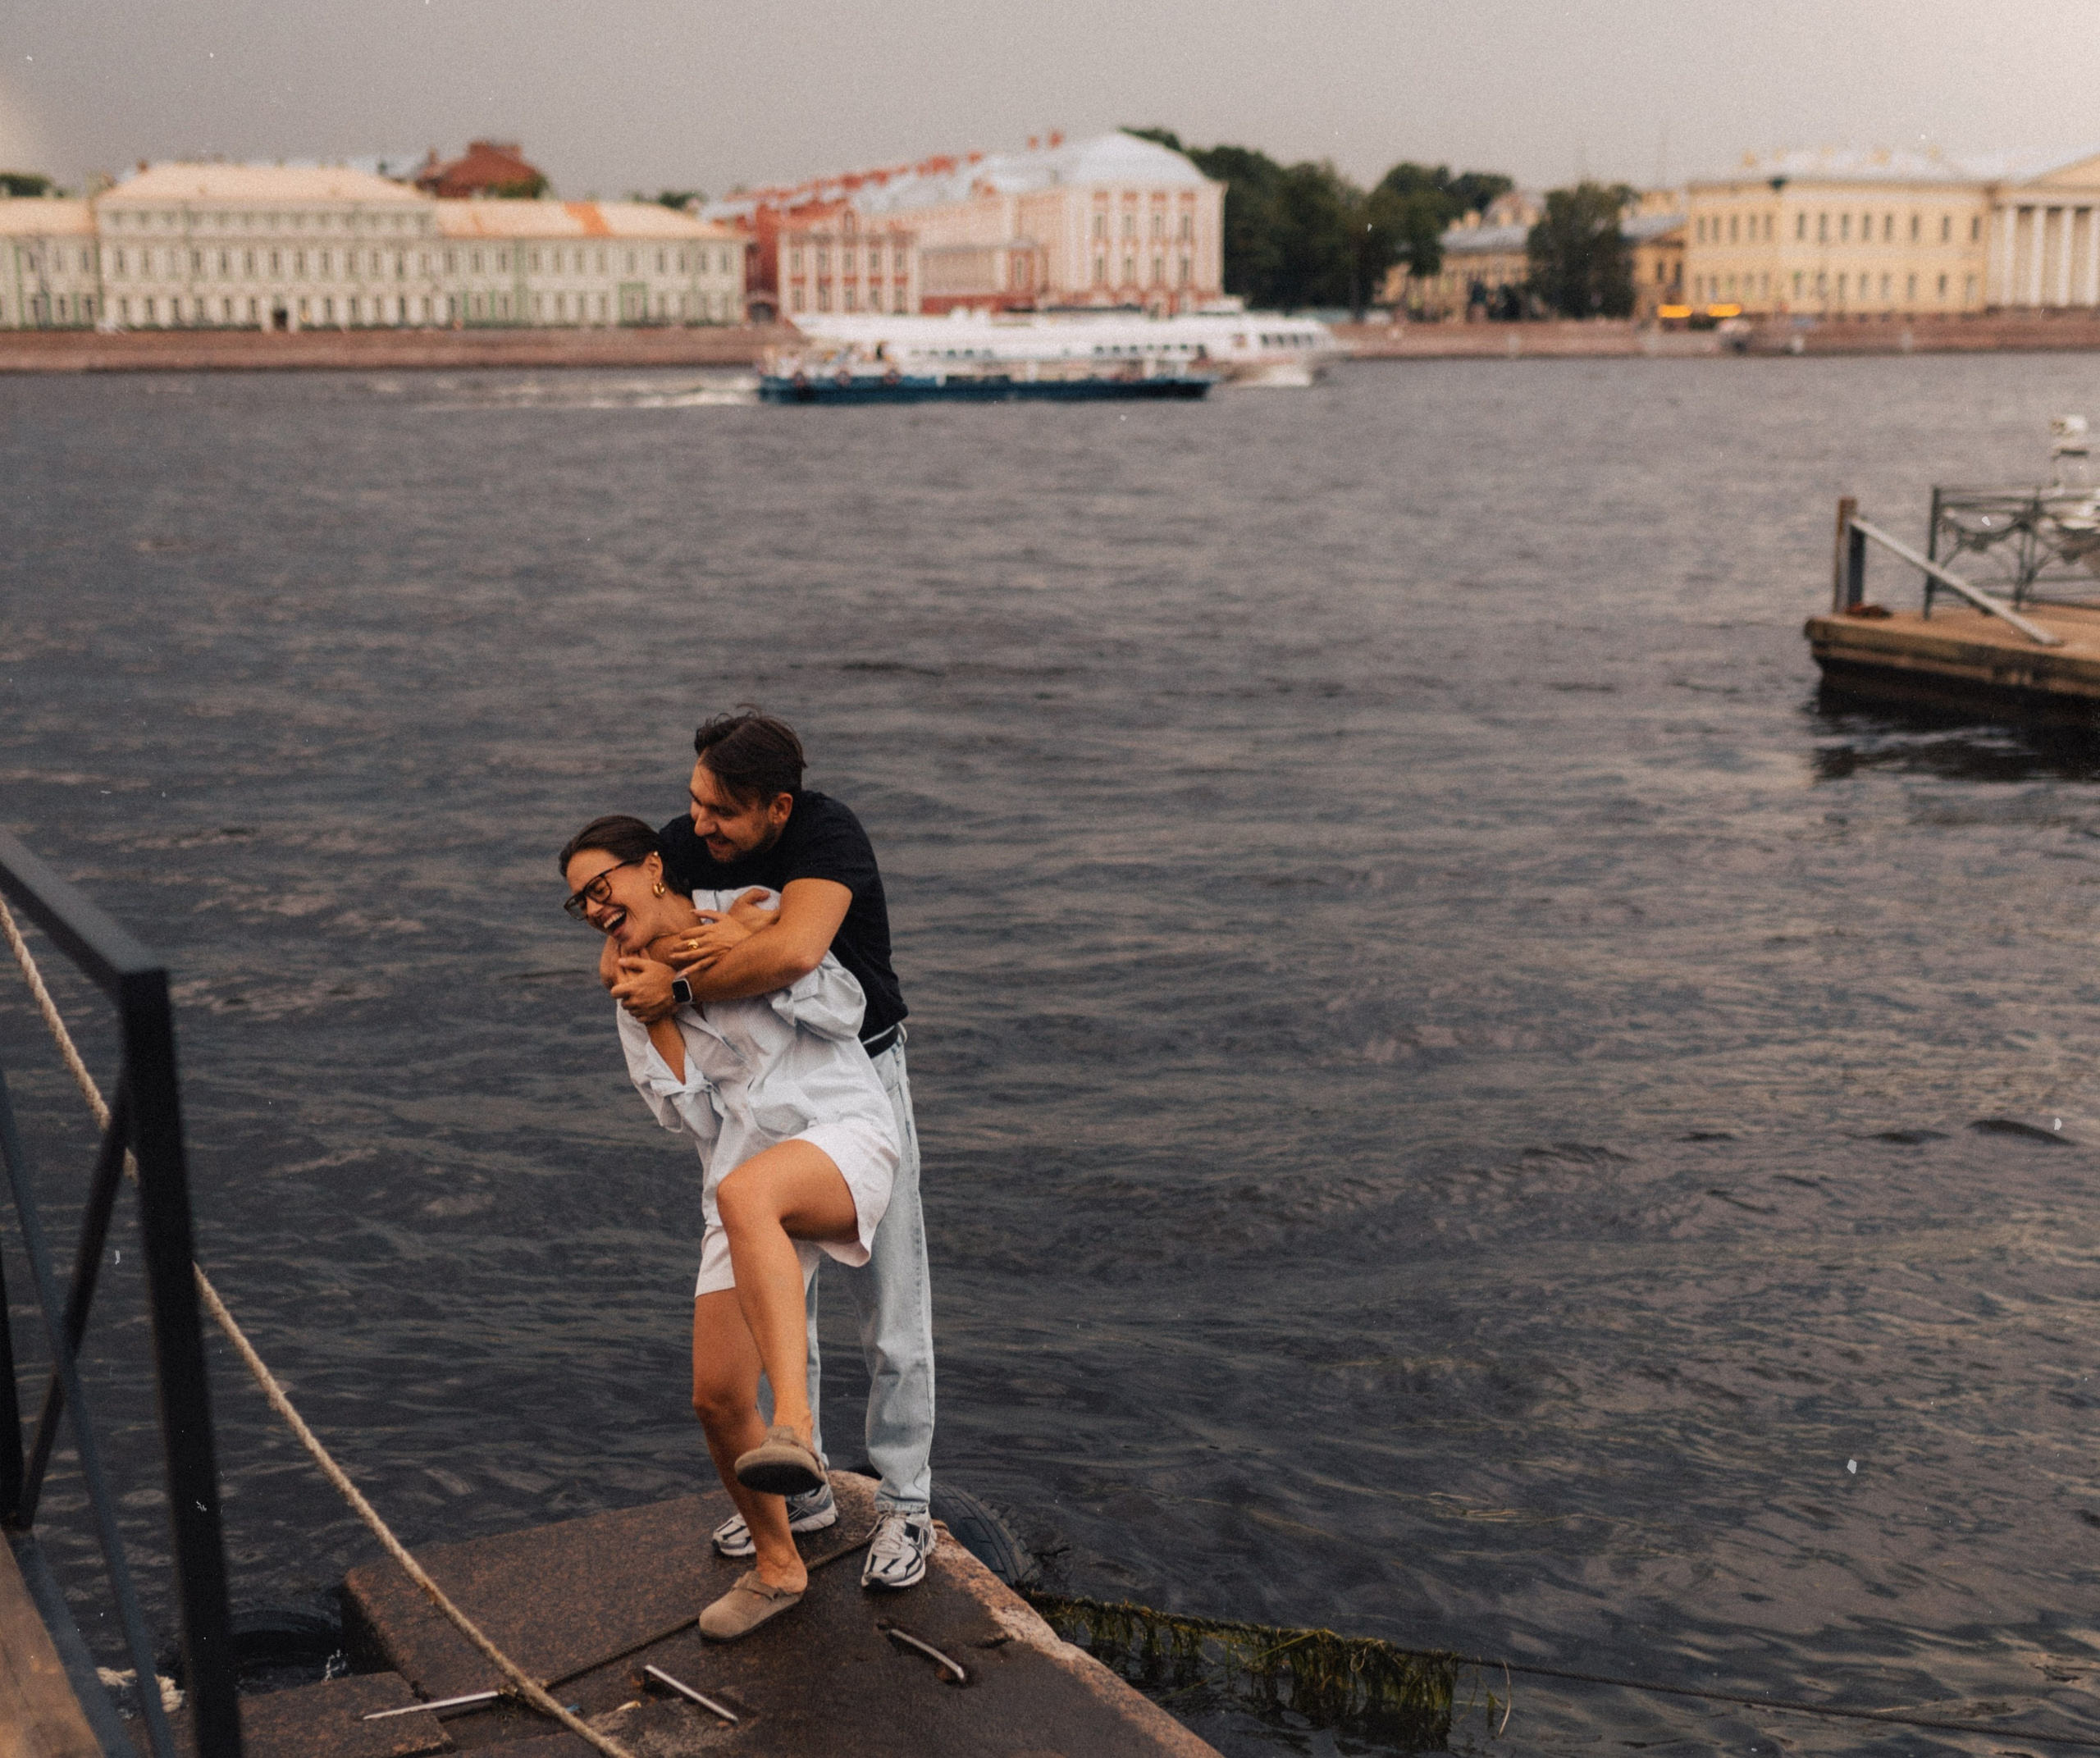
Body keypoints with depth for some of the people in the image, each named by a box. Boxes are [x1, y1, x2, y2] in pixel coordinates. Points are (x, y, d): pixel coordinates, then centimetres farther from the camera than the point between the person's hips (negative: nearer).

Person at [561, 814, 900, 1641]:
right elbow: (695, 1116, 6)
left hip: (843, 1136, -6)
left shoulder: (751, 913, 6)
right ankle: (777, 1566, 25)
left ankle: (795, 1428, -50)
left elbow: (844, 1013, 0)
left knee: (742, 1193, -40)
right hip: (747, 1189, 6)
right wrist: (653, 1014, -2)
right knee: (717, 1398, 0)